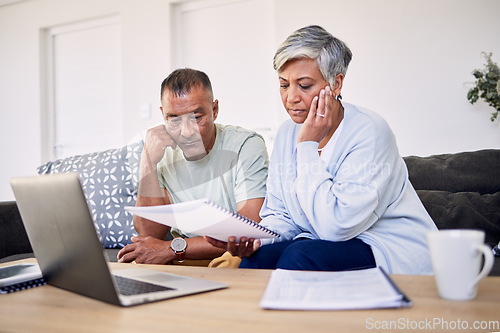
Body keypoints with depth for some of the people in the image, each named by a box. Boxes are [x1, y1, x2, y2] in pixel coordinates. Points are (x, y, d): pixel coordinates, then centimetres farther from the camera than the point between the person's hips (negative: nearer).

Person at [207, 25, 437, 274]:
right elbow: (280, 215, 6)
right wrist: (253, 237, -18)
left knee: (299, 256, -31)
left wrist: (307, 146, -22)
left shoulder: (369, 132, -19)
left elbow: (335, 226, -28)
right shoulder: (287, 133, 3)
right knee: (256, 257, -23)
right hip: (320, 244, 6)